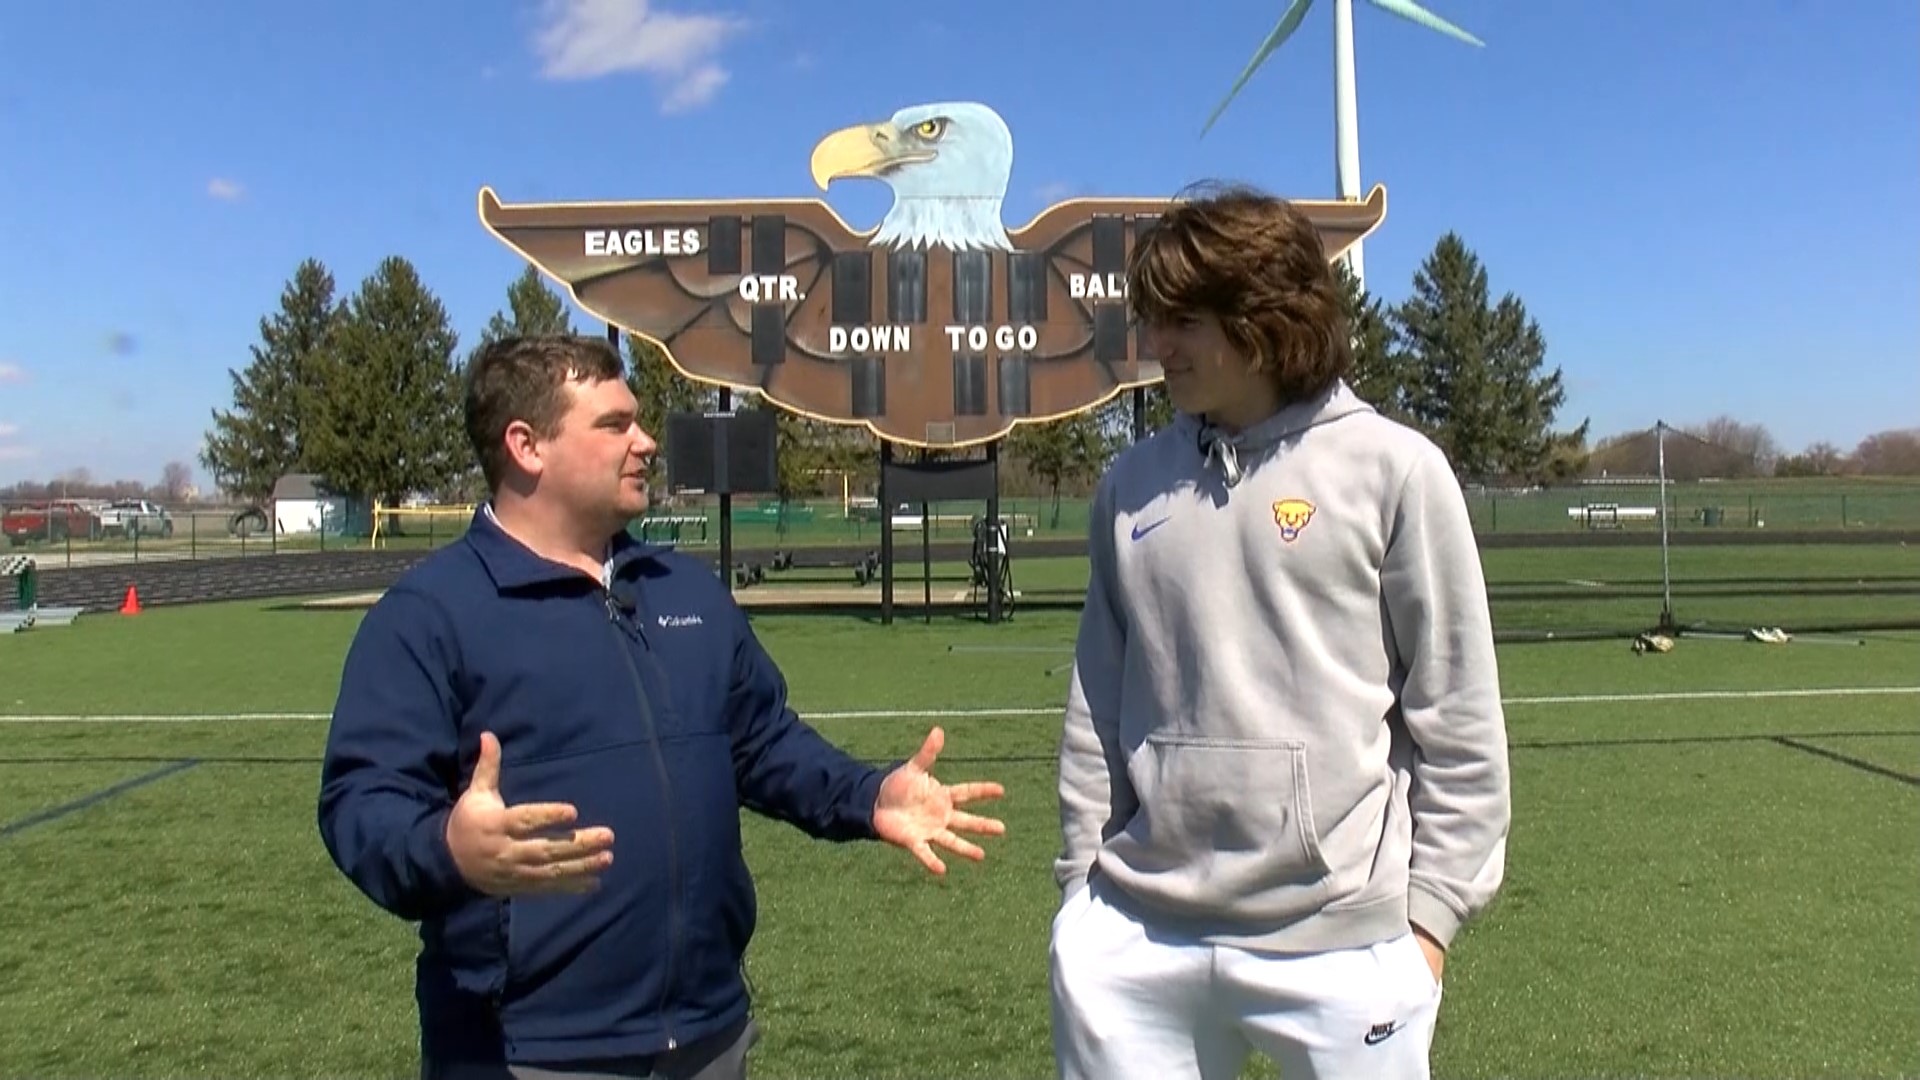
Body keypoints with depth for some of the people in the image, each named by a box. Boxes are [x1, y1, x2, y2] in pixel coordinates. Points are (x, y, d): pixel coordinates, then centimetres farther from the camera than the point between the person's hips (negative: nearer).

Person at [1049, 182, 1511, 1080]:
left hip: (1340, 938, -3)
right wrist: (1083, 881, 8)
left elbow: (1458, 714, -2)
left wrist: (1431, 905, -2)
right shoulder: (1130, 484, 5)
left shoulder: (1393, 470, -5)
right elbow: (1096, 706, 9)